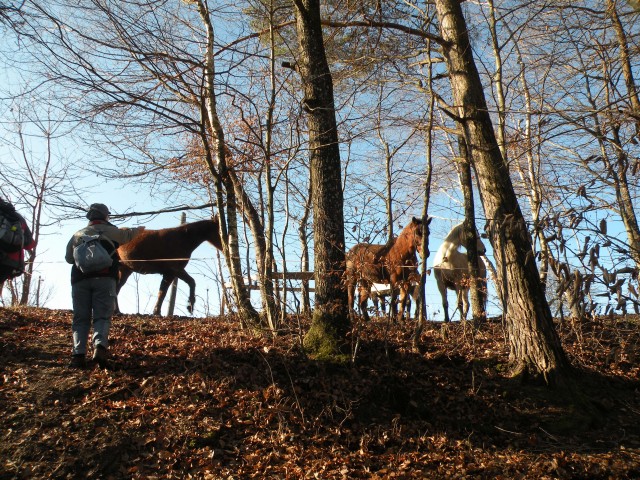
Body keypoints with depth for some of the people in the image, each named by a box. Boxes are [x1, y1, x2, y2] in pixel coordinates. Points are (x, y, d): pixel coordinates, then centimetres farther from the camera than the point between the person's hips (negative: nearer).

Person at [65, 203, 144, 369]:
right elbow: (129, 234, 32)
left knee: (80, 318, 3)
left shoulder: (77, 235, 19)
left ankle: (78, 354, -12)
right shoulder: (111, 231, 14)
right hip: (104, 279, -2)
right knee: (102, 316, -5)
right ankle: (100, 346, -30)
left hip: (80, 280, 2)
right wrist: (139, 229, 53)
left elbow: (69, 258, 25)